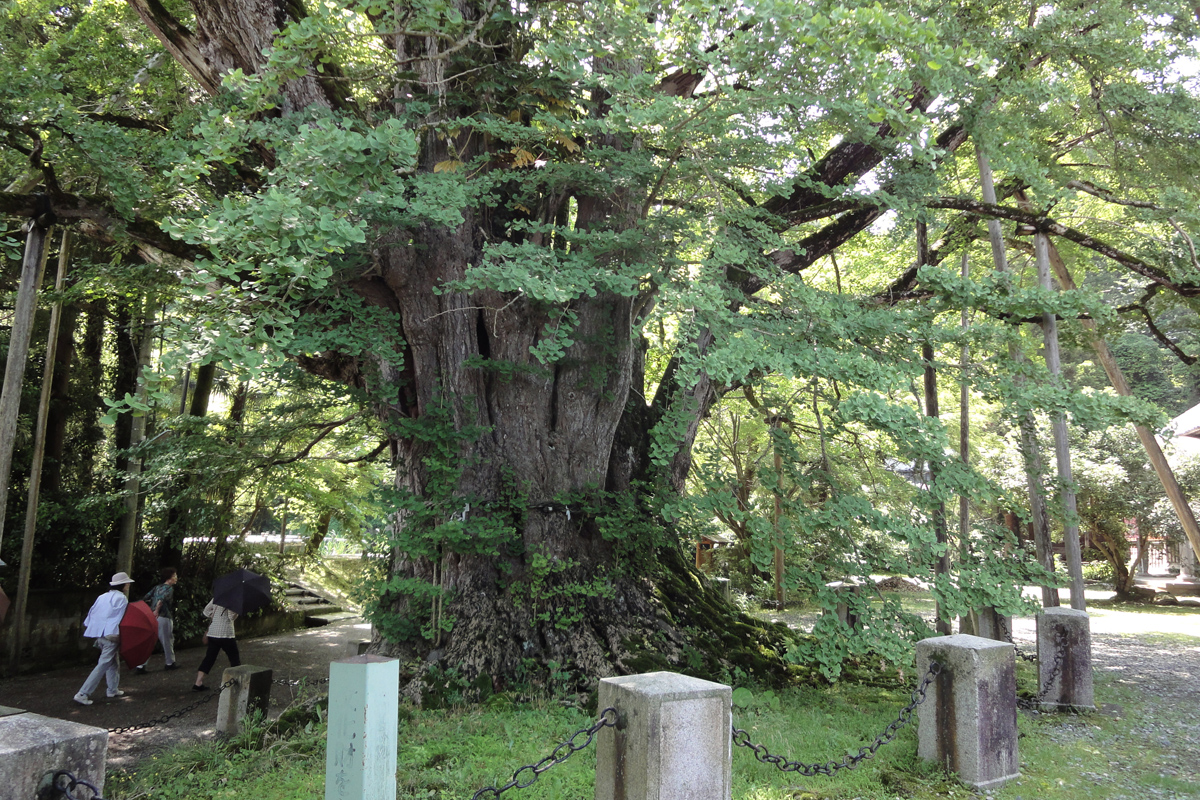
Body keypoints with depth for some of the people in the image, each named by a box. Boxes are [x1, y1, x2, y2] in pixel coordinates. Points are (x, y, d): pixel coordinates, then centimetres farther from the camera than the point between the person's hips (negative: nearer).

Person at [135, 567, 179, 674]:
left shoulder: (157, 587, 16)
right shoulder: (169, 588, -5)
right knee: (167, 641, 9)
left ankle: (140, 666, 2)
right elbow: (162, 599, -23)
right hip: (163, 618, -6)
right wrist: (156, 611, -26)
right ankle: (170, 663, 22)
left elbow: (145, 598, 11)